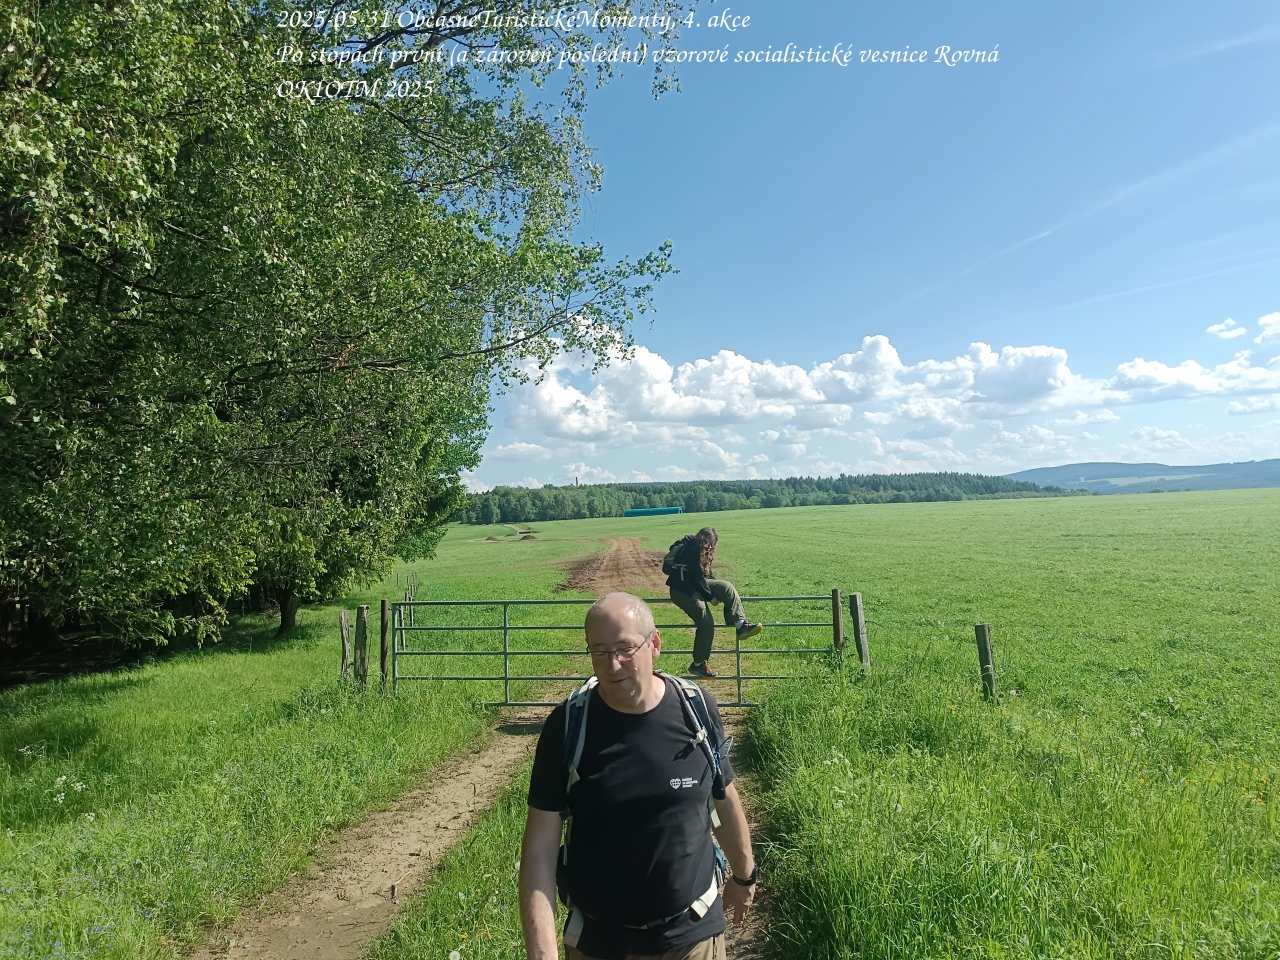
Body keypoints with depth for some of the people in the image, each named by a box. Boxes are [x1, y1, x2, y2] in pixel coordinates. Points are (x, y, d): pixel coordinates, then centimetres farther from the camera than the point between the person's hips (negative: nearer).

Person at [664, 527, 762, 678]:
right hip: (683, 590, -10)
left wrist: (718, 590, 10)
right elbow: (696, 577, -21)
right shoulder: (692, 550, -22)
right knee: (707, 624, -11)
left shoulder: (697, 548, 8)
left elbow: (705, 573, 15)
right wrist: (710, 596, -11)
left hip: (694, 584, 10)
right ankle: (698, 664, 1)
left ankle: (741, 624, -7)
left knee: (727, 587, -2)